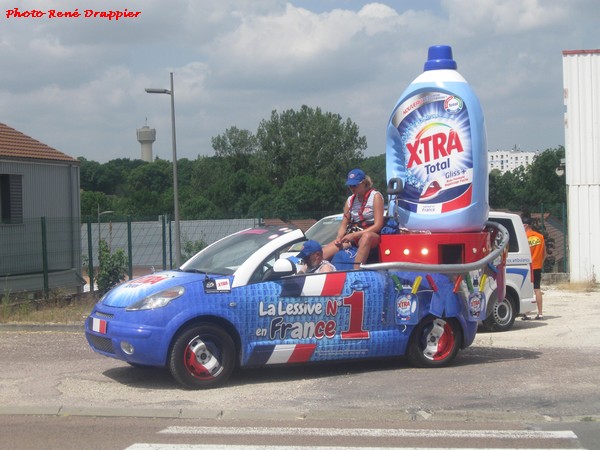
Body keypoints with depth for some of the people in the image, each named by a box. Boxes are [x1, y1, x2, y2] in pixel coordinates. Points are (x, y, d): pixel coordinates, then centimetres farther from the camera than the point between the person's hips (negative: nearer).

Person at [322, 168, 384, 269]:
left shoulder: (375, 196, -4)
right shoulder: (350, 200, 14)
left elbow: (378, 225, -12)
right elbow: (343, 225, 14)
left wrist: (354, 235, -19)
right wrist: (339, 237, -10)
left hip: (371, 236, -6)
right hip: (352, 236, 6)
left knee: (366, 237, -44)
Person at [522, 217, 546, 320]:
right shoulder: (540, 236, 6)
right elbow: (544, 253, 10)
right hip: (537, 267, 5)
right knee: (537, 289, 9)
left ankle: (526, 314, -2)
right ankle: (540, 314, 8)